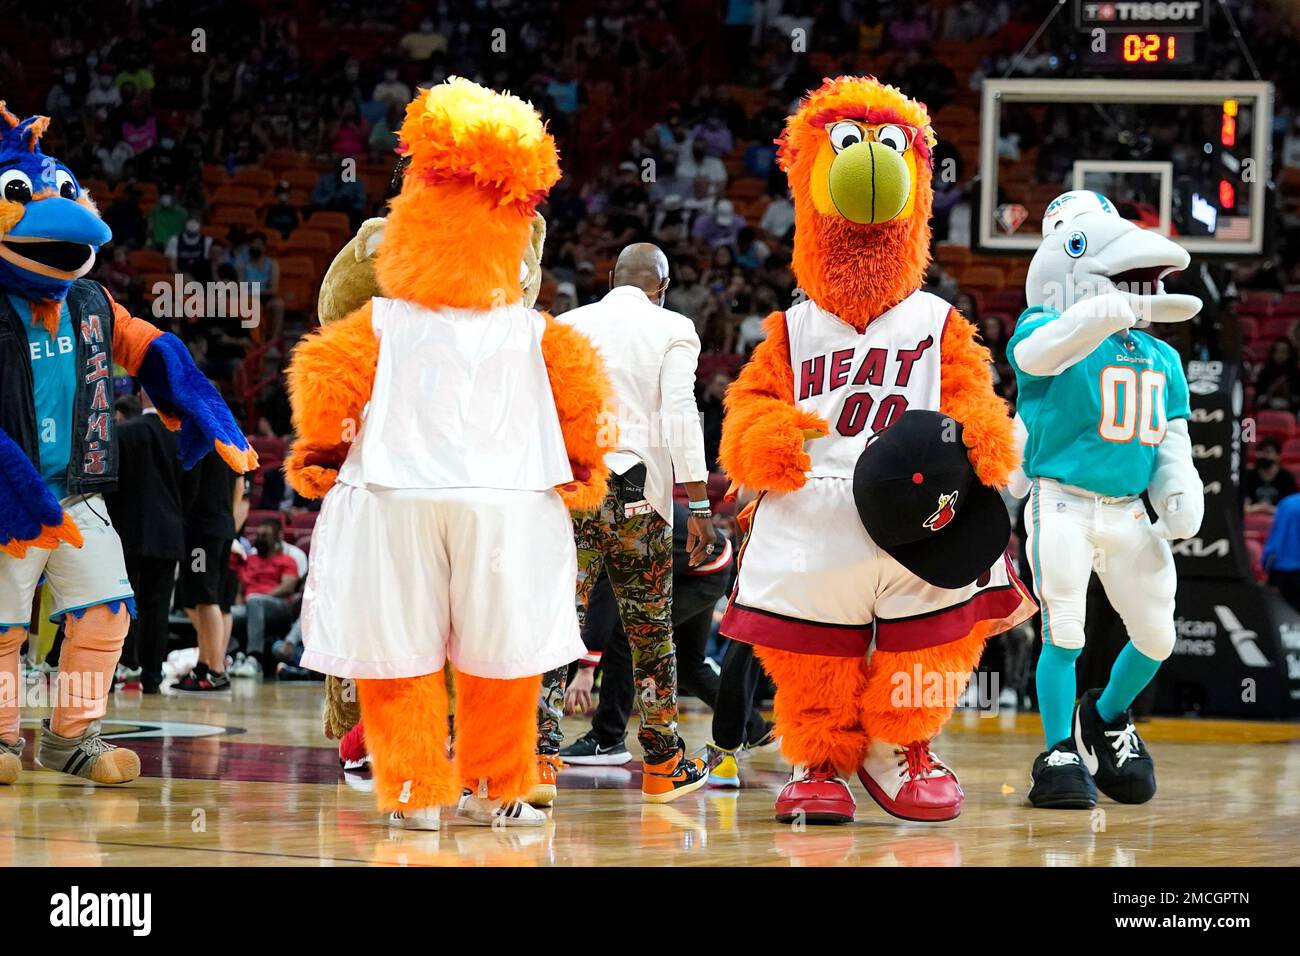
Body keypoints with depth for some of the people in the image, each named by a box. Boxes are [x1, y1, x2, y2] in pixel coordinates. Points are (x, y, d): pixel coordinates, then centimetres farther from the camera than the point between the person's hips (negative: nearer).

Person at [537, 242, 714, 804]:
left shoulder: (565, 327, 11)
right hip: (637, 492, -1)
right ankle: (664, 765, 21)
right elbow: (680, 417, -7)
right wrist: (698, 505, -9)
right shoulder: (672, 330, 3)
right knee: (651, 630, 12)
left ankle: (540, 757, -19)